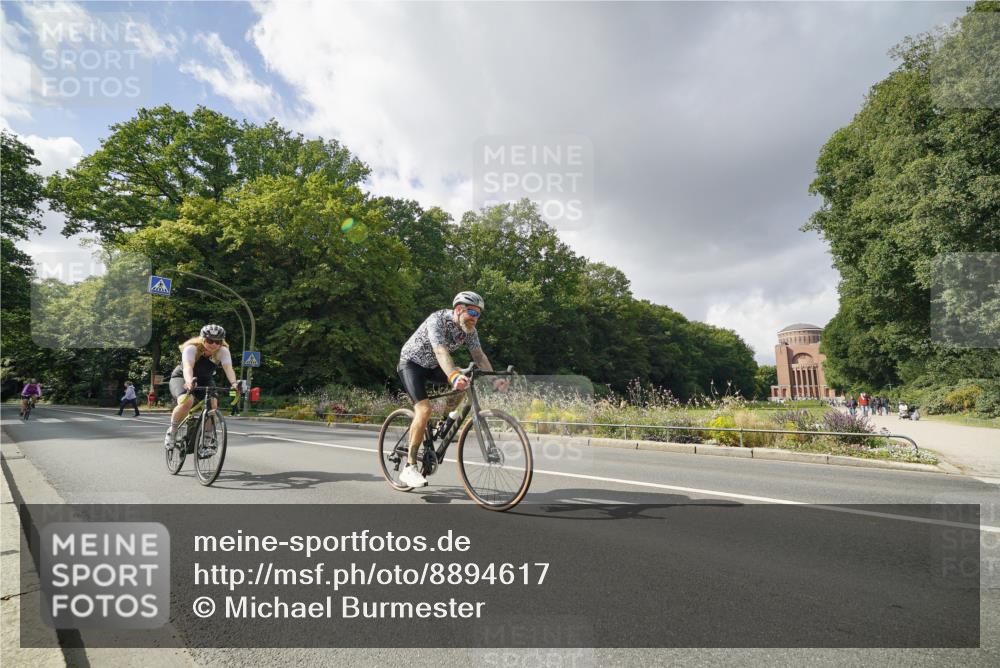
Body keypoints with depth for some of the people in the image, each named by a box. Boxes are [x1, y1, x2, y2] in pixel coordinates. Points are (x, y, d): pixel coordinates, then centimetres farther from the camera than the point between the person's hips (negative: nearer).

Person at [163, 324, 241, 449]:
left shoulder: (223, 351, -21)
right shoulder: (191, 348, -29)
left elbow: (228, 368, -38)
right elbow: (188, 366, -46)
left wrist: (233, 383, -58)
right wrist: (189, 381, -67)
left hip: (205, 381, 3)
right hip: (181, 378, -3)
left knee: (213, 403, -25)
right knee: (187, 401, -33)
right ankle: (172, 430, -7)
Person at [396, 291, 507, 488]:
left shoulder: (469, 329, -9)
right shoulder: (438, 320, -30)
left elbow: (479, 356, -14)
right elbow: (441, 351, -44)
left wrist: (494, 378, -30)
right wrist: (454, 376, -60)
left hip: (432, 366, 7)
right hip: (412, 363, -7)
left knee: (464, 381, -17)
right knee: (424, 409, -24)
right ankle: (409, 468, -19)